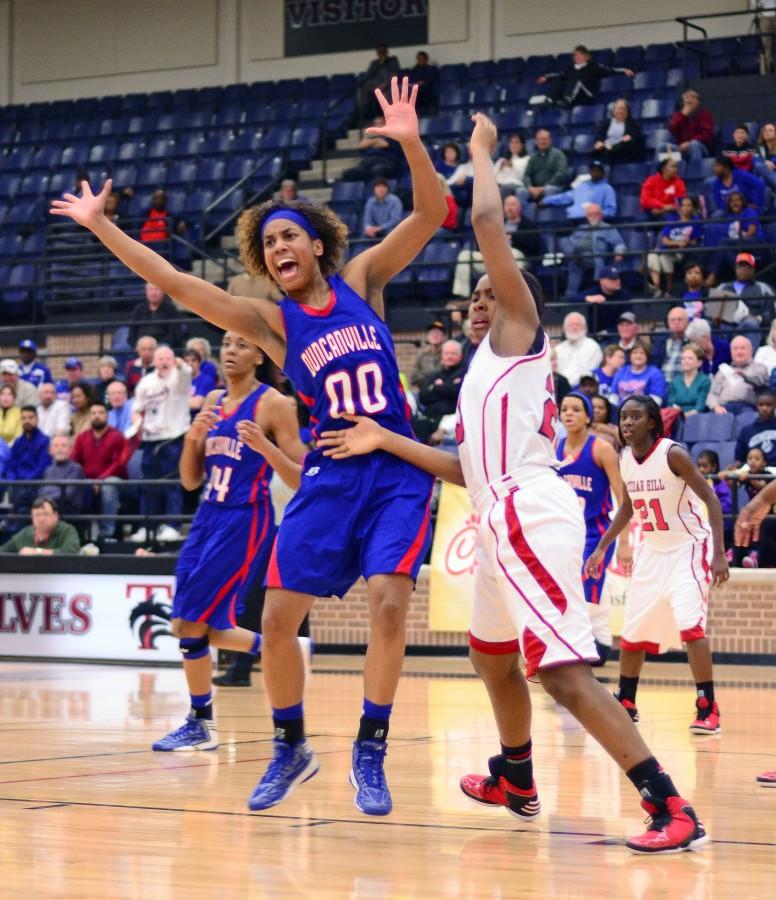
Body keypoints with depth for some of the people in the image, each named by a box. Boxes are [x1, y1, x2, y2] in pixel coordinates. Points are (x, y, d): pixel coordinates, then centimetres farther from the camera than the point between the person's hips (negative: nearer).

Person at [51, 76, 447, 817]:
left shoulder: (362, 279, 2)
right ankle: (290, 749, 20)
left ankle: (369, 754, -1)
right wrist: (101, 227, -10)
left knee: (388, 603, -17)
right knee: (277, 620, -2)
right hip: (329, 476, 2)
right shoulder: (272, 322, 1)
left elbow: (431, 215, -6)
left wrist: (410, 143, -22)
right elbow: (176, 284, -6)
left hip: (397, 471, -2)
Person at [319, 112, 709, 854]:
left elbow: (488, 222, -8)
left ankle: (672, 810, -22)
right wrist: (385, 441, 25)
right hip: (505, 522, 10)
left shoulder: (520, 325, 3)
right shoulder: (490, 367, 27)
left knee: (564, 673, -18)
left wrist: (481, 150, 6)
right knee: (491, 656, 27)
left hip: (529, 516, -10)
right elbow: (468, 467, 25)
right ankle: (516, 781, 47)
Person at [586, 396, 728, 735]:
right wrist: (602, 547, 11)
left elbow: (711, 499, -19)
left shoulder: (672, 454, -21)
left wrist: (719, 554, -25)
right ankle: (625, 703, 26)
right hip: (652, 550, 7)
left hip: (688, 547, -7)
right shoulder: (623, 459, -2)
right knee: (632, 631, 10)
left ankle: (707, 708, -14)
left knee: (690, 625, -22)